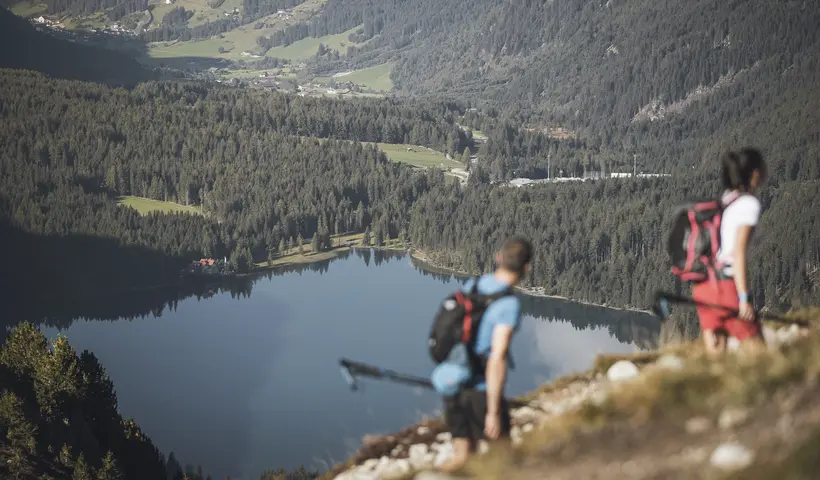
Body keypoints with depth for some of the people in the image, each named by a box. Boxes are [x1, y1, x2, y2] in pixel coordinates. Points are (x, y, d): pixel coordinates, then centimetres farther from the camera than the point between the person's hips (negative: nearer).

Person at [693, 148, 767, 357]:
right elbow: (739, 252, -15)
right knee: (758, 348, -1)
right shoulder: (749, 204, -8)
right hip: (726, 284, -8)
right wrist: (744, 298, -17)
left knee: (715, 353, 7)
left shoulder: (725, 199, 16)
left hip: (703, 285, 8)